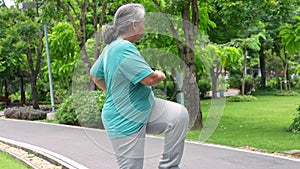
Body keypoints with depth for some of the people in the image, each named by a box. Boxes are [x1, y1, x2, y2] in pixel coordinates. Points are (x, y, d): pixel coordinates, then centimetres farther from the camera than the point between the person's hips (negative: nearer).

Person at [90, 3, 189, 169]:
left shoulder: (111, 47, 7)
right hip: (126, 121, -10)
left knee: (179, 114, -9)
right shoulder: (124, 49, -24)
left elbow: (95, 75, 21)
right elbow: (150, 79, -28)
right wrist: (160, 75, -5)